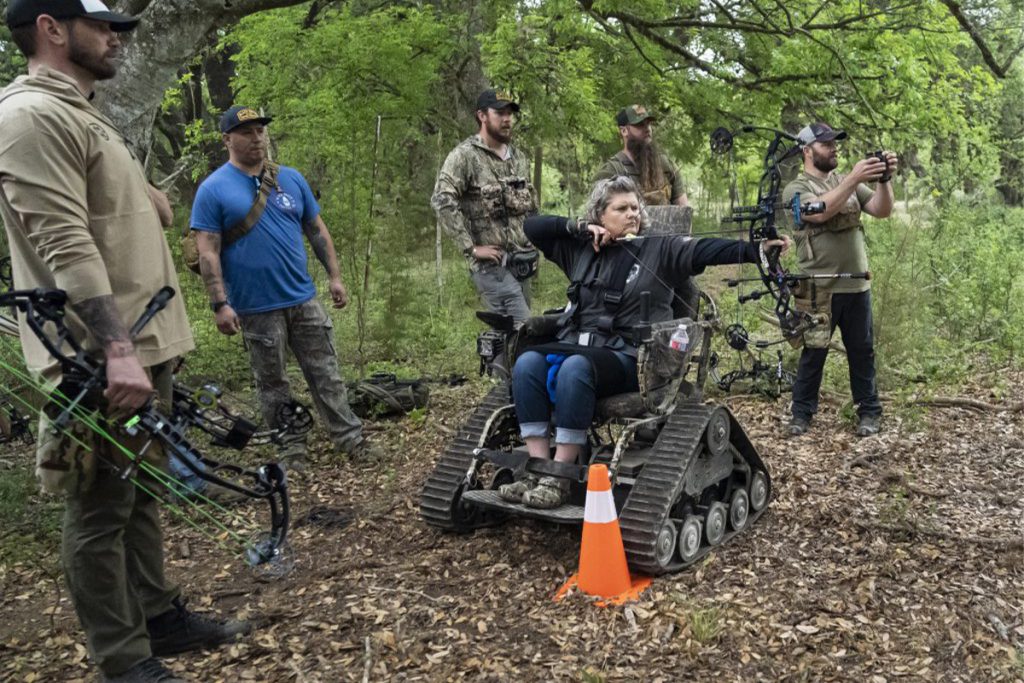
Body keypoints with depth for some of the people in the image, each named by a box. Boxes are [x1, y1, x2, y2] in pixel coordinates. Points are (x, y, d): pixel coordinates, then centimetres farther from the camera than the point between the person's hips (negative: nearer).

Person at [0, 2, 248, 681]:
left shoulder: (82, 116, 20)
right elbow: (67, 247, -22)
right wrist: (117, 349, -27)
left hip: (144, 346, 10)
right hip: (102, 360, -10)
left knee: (142, 494, 18)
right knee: (101, 512, 1)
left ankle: (161, 617, 31)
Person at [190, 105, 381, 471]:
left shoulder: (291, 179, 7)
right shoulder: (213, 189, -5)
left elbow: (317, 230, 11)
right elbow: (208, 252, -9)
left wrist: (334, 275, 5)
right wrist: (220, 304, -15)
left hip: (304, 300, 3)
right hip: (256, 308, -3)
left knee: (326, 373, 7)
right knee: (272, 384, 9)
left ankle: (350, 438, 14)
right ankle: (291, 448, 21)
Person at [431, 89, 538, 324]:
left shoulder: (518, 157, 16)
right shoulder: (465, 156, -7)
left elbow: (532, 205, 27)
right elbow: (442, 200, -19)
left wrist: (534, 245, 16)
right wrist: (471, 247, -21)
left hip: (522, 261, 7)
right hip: (492, 263, -7)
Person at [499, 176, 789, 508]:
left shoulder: (659, 249, 7)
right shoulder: (580, 249, 17)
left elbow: (706, 250, -7)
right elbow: (533, 227, 21)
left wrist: (756, 249, -22)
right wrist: (579, 227, 7)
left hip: (626, 357, -4)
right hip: (575, 346, 4)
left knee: (575, 368, -35)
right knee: (528, 363, -25)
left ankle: (559, 477, -30)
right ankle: (538, 470, -26)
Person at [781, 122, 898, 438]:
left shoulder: (847, 181, 12)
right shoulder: (796, 189, -4)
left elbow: (881, 211, 2)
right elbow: (821, 211, -24)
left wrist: (884, 179, -14)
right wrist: (854, 179, -30)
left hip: (857, 285, 5)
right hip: (819, 290, -5)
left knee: (862, 351, 12)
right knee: (813, 353, 3)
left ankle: (869, 411, 23)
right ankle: (802, 412, 16)